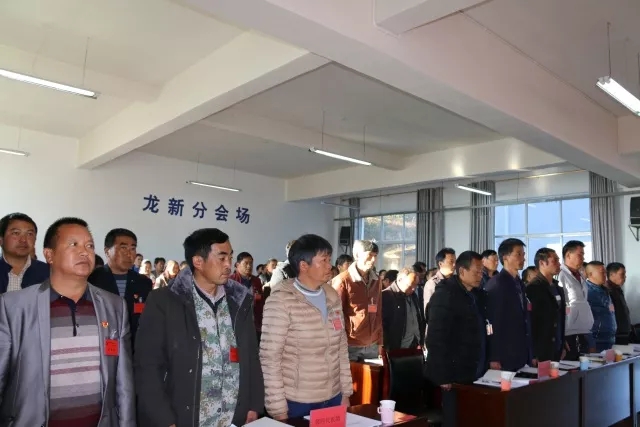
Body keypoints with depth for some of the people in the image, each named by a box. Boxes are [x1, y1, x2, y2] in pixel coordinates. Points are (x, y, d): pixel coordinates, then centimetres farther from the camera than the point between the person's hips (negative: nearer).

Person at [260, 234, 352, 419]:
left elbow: (341, 347, 9)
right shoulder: (281, 301, -15)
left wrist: (346, 392, 9)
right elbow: (270, 358, -14)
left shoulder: (333, 297, 3)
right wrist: (278, 409, -14)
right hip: (296, 403, -5)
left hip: (333, 398, 6)